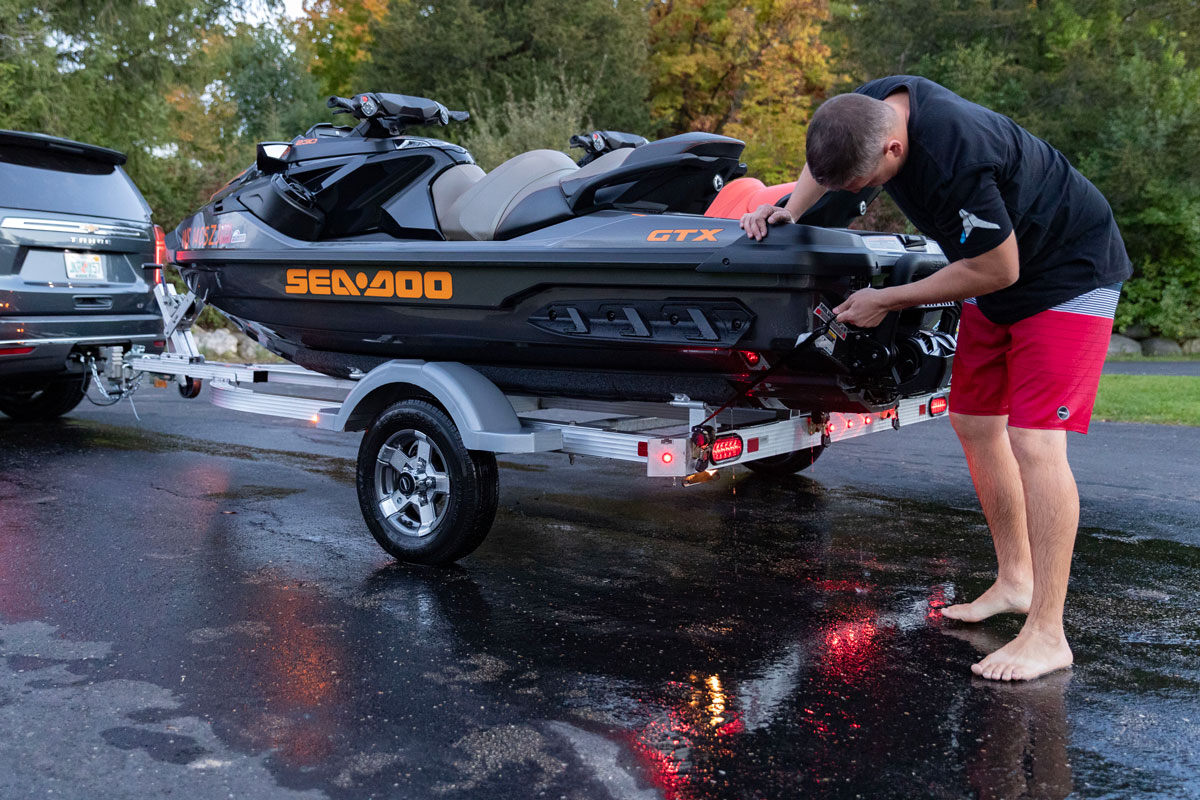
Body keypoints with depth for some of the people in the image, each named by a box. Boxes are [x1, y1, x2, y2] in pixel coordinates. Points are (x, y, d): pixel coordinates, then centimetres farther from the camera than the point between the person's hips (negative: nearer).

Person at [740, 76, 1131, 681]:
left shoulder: (957, 161, -37)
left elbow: (998, 270, -25)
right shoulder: (869, 108, -11)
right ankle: (1014, 582, 22)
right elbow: (826, 155, 14)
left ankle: (1046, 635, -10)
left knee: (1034, 440, -16)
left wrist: (886, 301, -17)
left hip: (1069, 276, -9)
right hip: (996, 287, 9)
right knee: (973, 422, 9)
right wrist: (789, 210, -1)